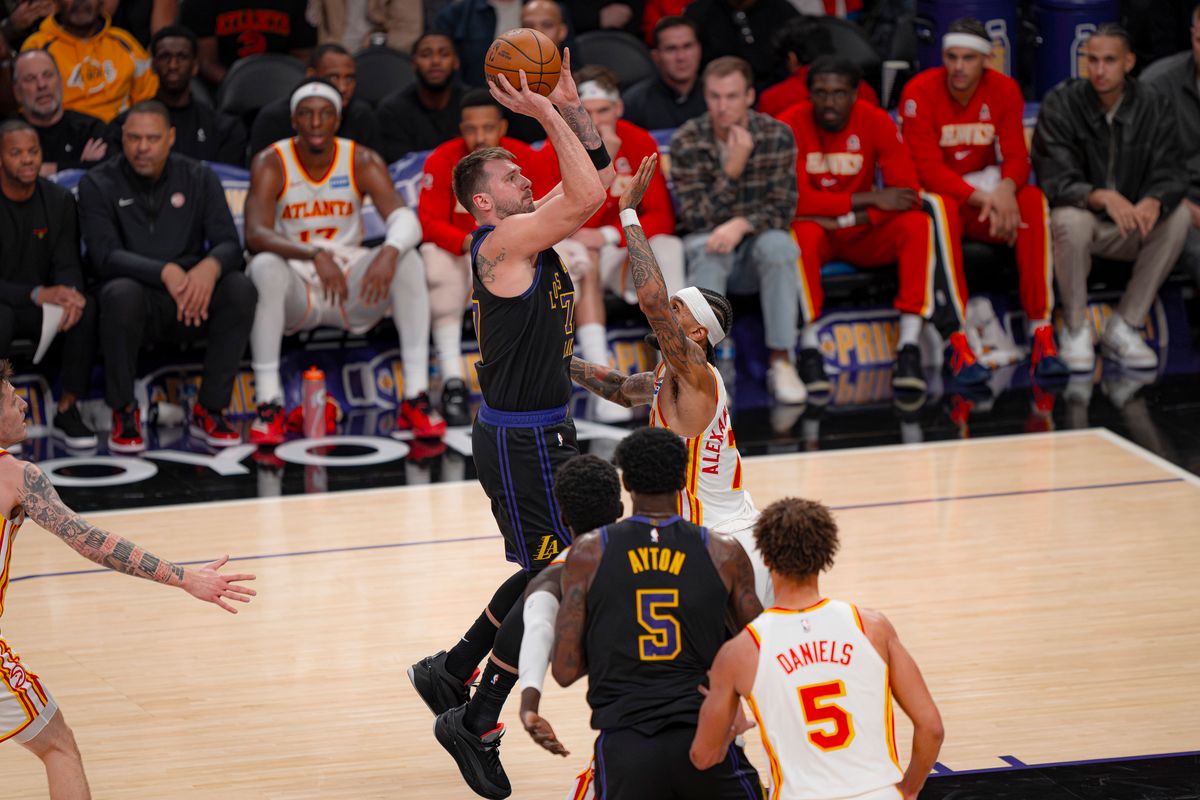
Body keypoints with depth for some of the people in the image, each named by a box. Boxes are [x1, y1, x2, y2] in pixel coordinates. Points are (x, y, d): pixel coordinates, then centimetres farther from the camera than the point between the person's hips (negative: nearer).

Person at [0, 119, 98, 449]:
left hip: (42, 309, 4)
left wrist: (70, 295, -28)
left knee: (88, 309, -28)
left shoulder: (59, 200, 0)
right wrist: (37, 294, -32)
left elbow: (67, 265, -2)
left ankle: (67, 411, -16)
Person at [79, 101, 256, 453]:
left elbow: (229, 244, -4)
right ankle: (124, 413, -18)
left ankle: (209, 409, -14)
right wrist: (165, 272, -32)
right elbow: (104, 256, -15)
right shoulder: (98, 185, -3)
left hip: (192, 301, 2)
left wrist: (210, 266, -30)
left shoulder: (199, 179, 4)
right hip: (139, 296, -2)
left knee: (240, 288, -27)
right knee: (122, 293, -37)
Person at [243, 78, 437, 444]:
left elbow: (405, 219, -18)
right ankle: (268, 405, -32)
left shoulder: (363, 162, -4)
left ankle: (416, 398, -25)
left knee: (408, 260, -25)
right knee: (266, 267, -35)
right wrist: (316, 256, -41)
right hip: (296, 285, -2)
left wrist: (390, 252, -43)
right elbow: (255, 235, -25)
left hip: (353, 283, 2)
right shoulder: (270, 164, -10)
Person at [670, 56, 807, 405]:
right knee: (707, 249, -35)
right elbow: (695, 218, -14)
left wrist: (742, 225, -29)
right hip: (707, 239, -1)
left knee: (777, 244, -33)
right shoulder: (686, 142, -9)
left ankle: (781, 361, -29)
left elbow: (781, 210, -10)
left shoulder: (777, 136, -7)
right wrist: (733, 168, -24)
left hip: (755, 239, 1)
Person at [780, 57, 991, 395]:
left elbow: (907, 195, -11)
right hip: (816, 230, -3)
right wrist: (870, 200, -23)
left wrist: (846, 219, -21)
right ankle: (809, 349, -30)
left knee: (919, 224, -24)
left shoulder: (876, 121, -7)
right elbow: (795, 200, -22)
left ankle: (908, 349, -28)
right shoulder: (793, 125, -14)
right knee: (801, 232, -36)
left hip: (861, 231, 3)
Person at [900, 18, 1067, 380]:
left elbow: (1017, 157, -5)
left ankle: (1041, 333, -31)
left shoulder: (1004, 90, -2)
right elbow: (927, 168, -18)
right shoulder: (920, 92, -14)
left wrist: (1006, 190, -30)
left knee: (1034, 201, -27)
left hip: (986, 195, 3)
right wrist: (982, 199, -30)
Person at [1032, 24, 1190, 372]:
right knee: (1071, 220, -36)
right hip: (1082, 217, -3)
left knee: (1178, 215, -24)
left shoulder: (1151, 105, -5)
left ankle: (1124, 327, -14)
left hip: (1129, 231, 3)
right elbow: (1057, 183, -19)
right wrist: (1103, 198, -39)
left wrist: (1153, 202, -34)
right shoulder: (1060, 104, -13)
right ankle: (1075, 330, -15)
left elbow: (1170, 176, -9)